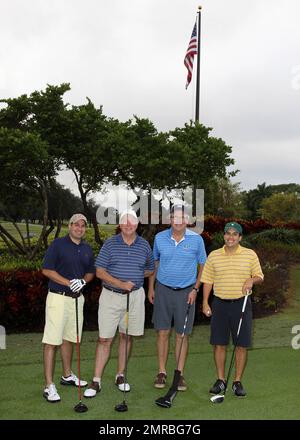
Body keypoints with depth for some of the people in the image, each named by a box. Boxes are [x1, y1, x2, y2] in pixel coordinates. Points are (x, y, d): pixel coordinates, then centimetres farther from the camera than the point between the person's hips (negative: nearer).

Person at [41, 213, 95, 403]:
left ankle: (67, 375, 31)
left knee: (69, 338, 17)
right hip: (58, 297, -6)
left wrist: (83, 281, -5)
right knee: (52, 341, -6)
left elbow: (91, 272, 18)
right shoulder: (58, 244, -6)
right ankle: (49, 386, -4)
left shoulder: (88, 249, 11)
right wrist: (69, 282, -17)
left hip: (77, 298, 6)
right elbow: (46, 270, -10)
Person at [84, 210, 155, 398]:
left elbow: (150, 269, 18)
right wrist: (121, 283, -17)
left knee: (126, 336, 11)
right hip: (111, 296, -2)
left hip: (135, 296, 2)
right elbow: (99, 271, -7)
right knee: (105, 339, -2)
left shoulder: (144, 245, 5)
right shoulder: (110, 244, -3)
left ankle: (120, 376, 25)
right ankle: (96, 381, 6)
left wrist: (136, 277, 2)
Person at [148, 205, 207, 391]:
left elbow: (203, 264, 4)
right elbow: (154, 263, 11)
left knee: (183, 335, 4)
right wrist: (151, 287, 9)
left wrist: (195, 289, -3)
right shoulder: (160, 238, 0)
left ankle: (180, 374, 15)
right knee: (163, 332, 3)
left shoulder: (197, 239, -4)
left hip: (186, 292, -1)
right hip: (163, 290, 1)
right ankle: (162, 372, 15)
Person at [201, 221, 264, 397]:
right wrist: (205, 302, 1)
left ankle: (238, 382, 15)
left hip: (241, 303, -1)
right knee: (219, 343, 4)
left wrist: (252, 280, -15)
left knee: (242, 345, 2)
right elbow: (207, 281, 9)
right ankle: (221, 380, 18)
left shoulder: (250, 254, 2)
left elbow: (260, 277, 8)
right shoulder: (213, 256, 6)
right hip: (220, 304, 1)